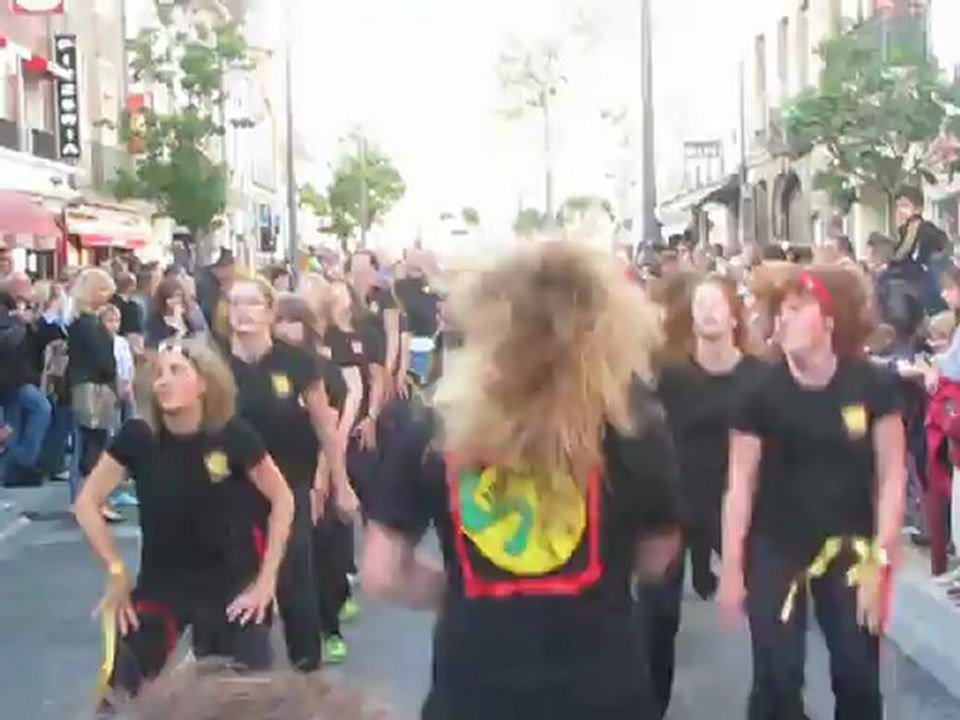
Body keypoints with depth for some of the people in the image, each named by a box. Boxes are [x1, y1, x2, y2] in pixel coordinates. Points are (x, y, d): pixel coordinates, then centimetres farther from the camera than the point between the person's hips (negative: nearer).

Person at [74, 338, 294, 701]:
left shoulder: (234, 436, -15)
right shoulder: (138, 437, -12)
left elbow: (282, 501, -5)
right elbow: (87, 502, -2)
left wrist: (266, 578, -7)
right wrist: (116, 571, -6)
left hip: (231, 584, -1)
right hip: (160, 582, 1)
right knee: (123, 687, -4)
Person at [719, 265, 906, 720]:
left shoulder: (873, 385, -9)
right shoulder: (762, 392, -9)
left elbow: (892, 476, -3)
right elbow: (740, 484, -4)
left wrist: (880, 559, -6)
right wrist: (732, 567, -4)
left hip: (848, 545, 1)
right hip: (775, 549, 0)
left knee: (858, 676, 7)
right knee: (776, 678, 0)